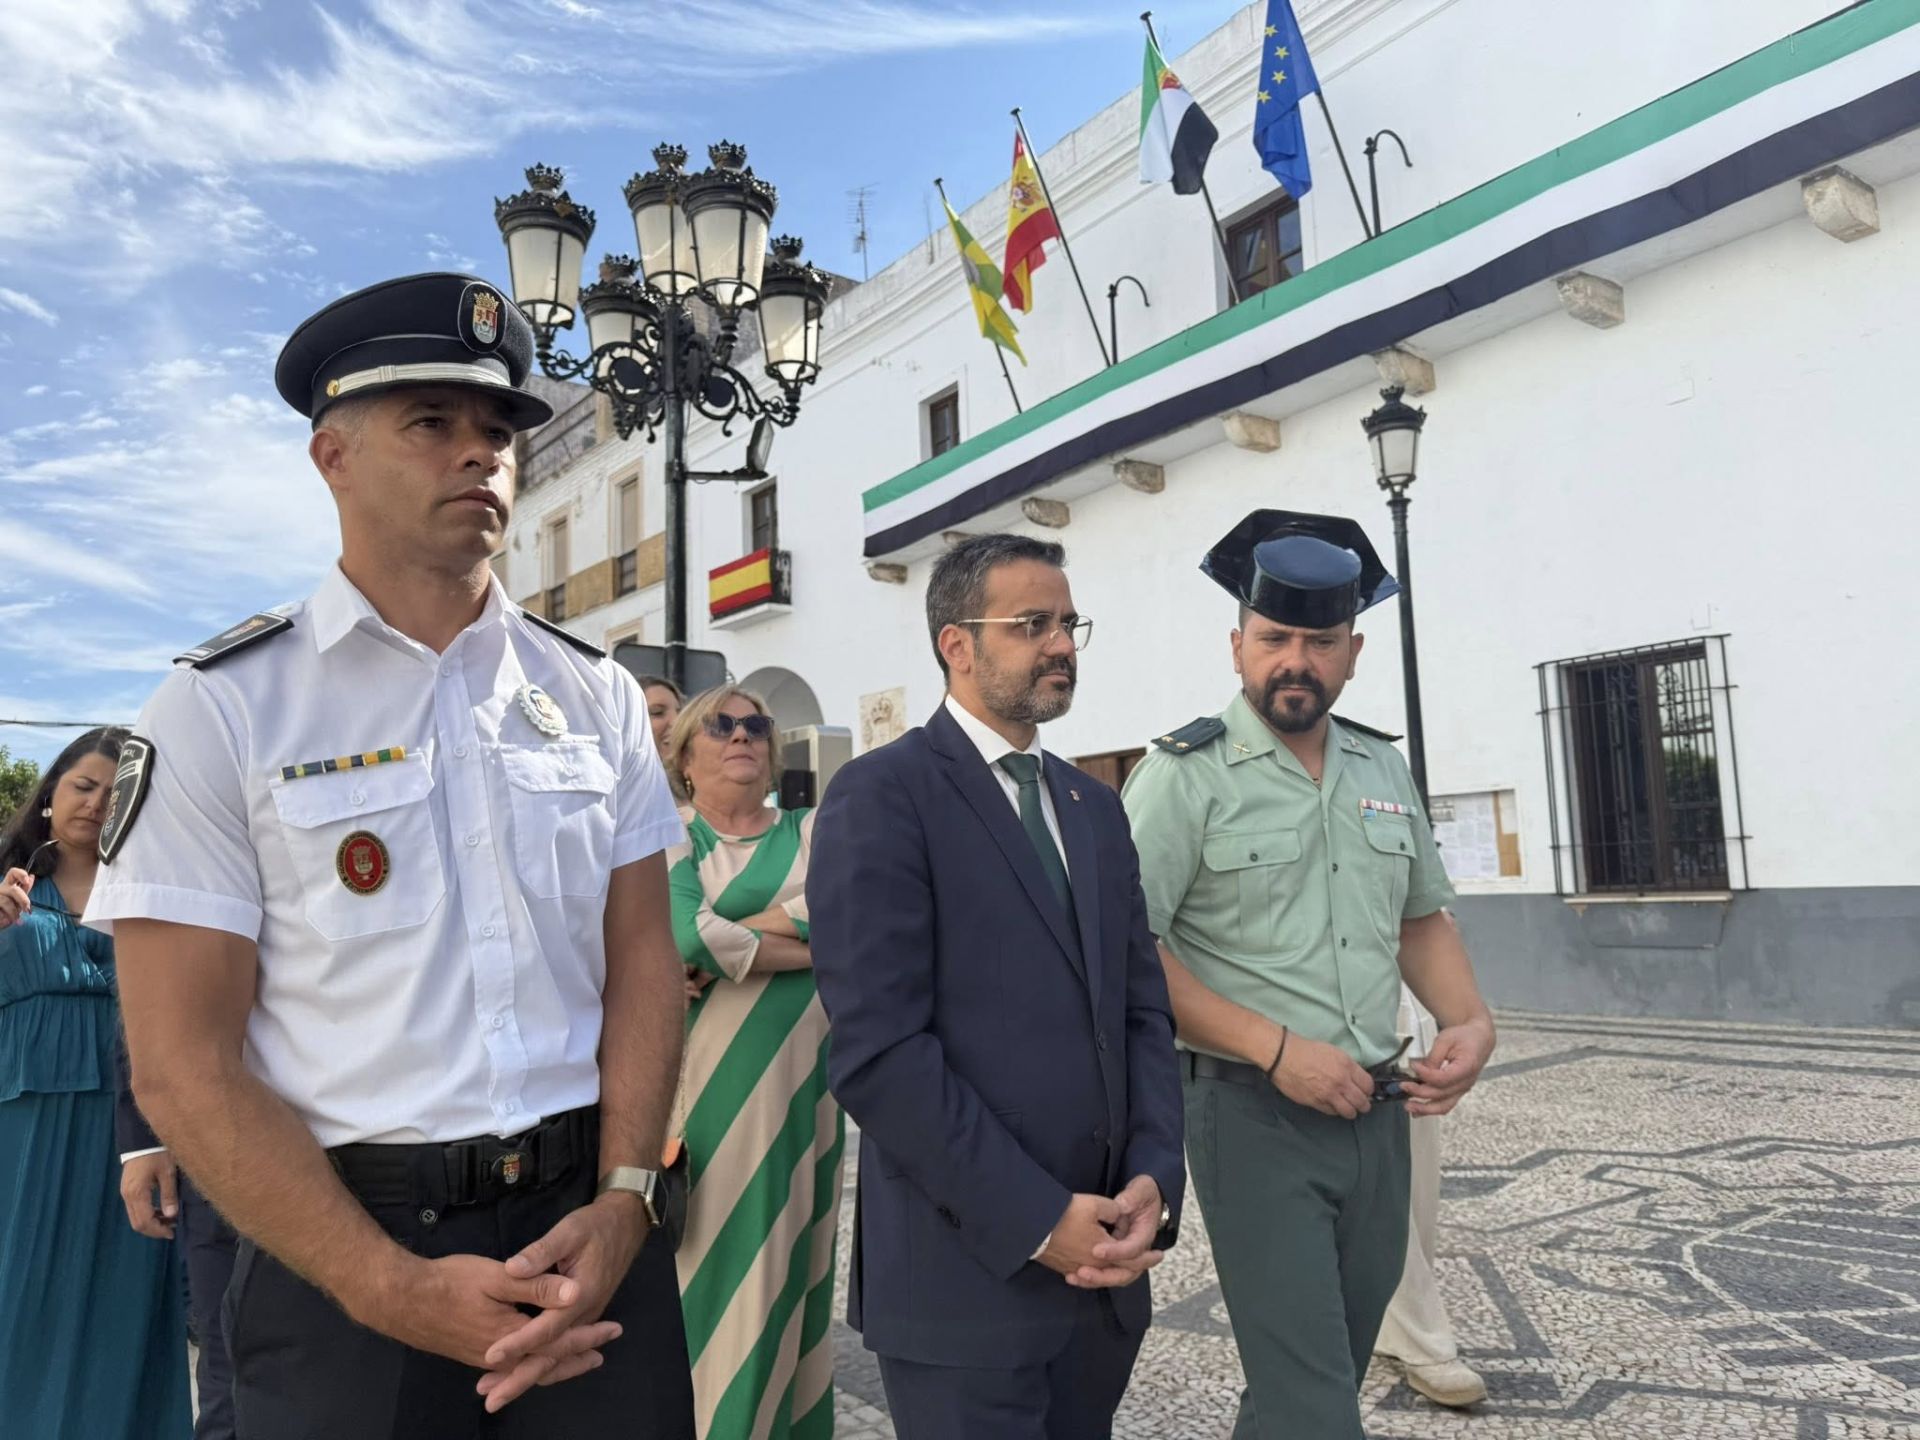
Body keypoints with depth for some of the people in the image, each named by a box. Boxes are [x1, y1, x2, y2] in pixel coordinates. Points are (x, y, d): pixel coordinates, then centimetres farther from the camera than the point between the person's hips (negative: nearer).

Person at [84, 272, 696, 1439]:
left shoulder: (597, 694, 4)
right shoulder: (221, 709, -6)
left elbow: (642, 959, 3)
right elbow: (184, 1065, -8)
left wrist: (623, 1201, -10)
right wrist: (394, 1290, -15)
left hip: (590, 1228, 4)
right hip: (347, 1249, -3)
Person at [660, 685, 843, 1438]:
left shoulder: (814, 831, 8)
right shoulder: (669, 839, 2)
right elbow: (686, 935, -17)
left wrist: (737, 934, -16)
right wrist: (807, 946, -10)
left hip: (799, 1082, 2)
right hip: (707, 1084, -2)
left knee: (789, 1257, 11)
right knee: (712, 1257, 3)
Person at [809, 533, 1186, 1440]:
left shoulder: (1094, 805, 12)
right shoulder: (882, 796, -11)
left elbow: (1143, 1009, 10)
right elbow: (877, 1050, -18)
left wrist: (1153, 1178, -5)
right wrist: (1037, 1220, -16)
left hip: (1103, 1264, 7)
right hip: (965, 1272, -6)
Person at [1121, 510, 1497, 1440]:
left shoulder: (1383, 769, 9)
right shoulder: (1187, 772, -10)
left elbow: (1422, 919, 18)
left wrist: (1470, 1021, 0)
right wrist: (1276, 1049, -19)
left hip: (1376, 1114, 6)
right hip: (1255, 1114, -6)